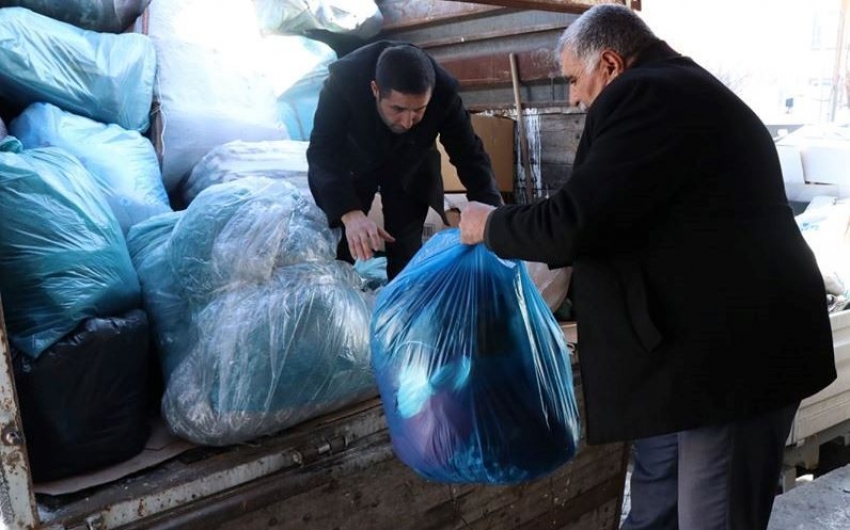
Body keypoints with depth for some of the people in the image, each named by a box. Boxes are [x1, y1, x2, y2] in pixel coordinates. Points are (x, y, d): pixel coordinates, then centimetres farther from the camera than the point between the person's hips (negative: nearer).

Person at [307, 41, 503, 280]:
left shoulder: (443, 92, -33)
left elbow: (469, 153, -23)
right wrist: (350, 213, -54)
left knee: (406, 251, -2)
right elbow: (322, 150, -38)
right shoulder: (344, 79, -38)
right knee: (340, 245, 0)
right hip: (353, 162, 0)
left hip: (410, 167, 1)